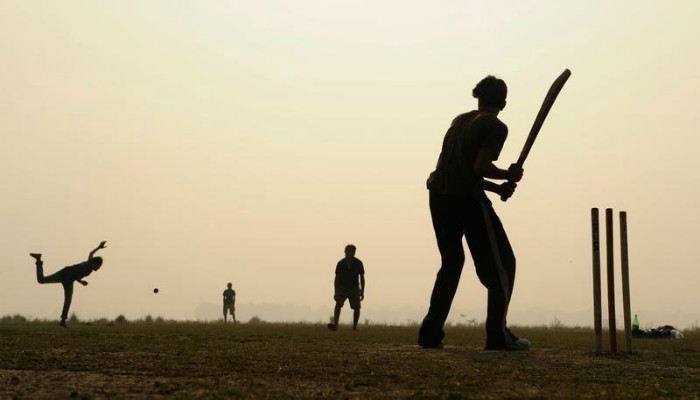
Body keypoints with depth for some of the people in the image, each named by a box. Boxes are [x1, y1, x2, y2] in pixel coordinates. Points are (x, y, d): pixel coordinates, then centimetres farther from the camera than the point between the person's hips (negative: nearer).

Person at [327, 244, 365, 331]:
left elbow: (362, 278, -1)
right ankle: (335, 325, -34)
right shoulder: (340, 264, -12)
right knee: (338, 304, -23)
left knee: (356, 308, -3)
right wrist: (336, 292, -11)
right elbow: (337, 278, -7)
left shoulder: (358, 263, -9)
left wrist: (362, 292, -3)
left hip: (354, 289, 1)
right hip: (342, 288, -1)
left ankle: (354, 327, 15)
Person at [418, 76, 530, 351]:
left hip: (439, 196, 7)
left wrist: (498, 188, 15)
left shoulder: (459, 120, 20)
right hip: (467, 198, -7)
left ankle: (431, 332, 16)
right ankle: (497, 334, 1)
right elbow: (480, 166, -16)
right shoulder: (495, 127, -3)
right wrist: (509, 176, 0)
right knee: (501, 263, 6)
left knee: (451, 262, 20)